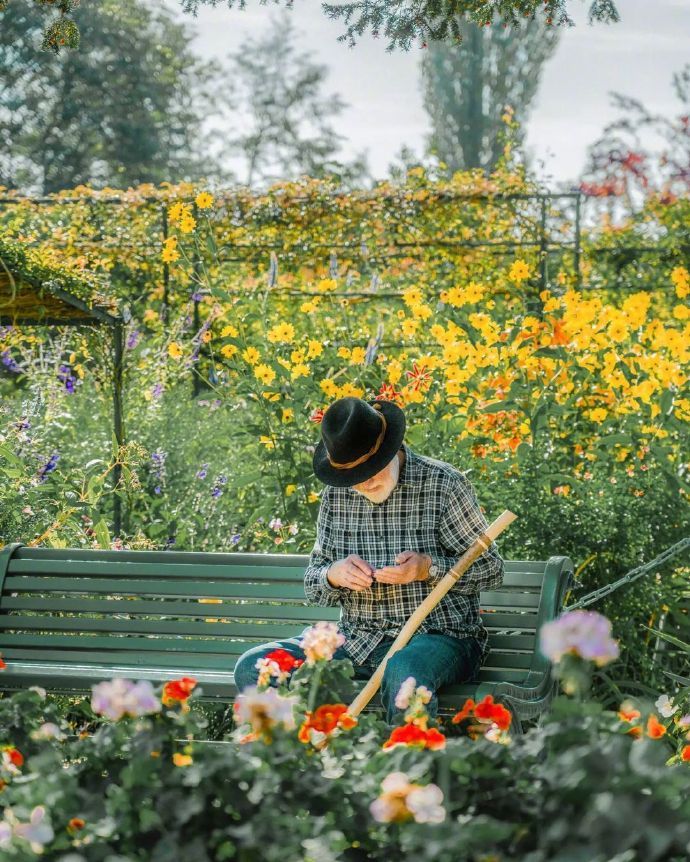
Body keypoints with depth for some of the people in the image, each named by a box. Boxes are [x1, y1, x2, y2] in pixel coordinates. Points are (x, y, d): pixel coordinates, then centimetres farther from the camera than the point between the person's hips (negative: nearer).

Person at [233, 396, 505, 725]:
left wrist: (430, 568, -19)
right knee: (251, 668, -14)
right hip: (358, 643, 5)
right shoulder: (336, 495, 8)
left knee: (405, 672, -42)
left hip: (439, 637, -5)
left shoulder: (444, 484, -5)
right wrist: (333, 576, -9)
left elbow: (491, 569, -2)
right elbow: (312, 583, 15)